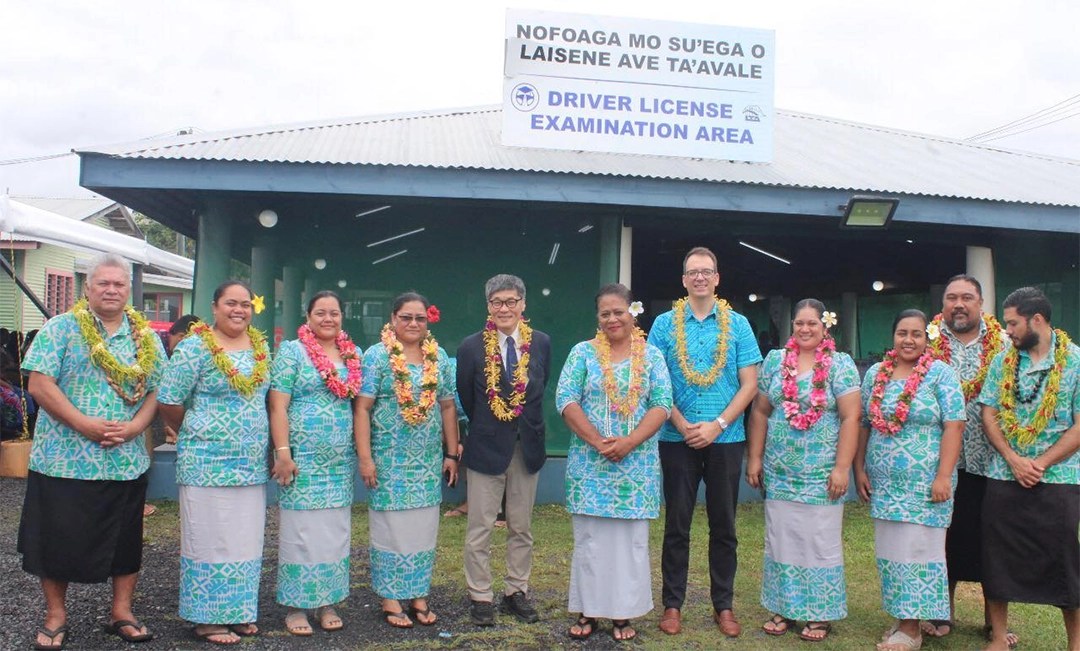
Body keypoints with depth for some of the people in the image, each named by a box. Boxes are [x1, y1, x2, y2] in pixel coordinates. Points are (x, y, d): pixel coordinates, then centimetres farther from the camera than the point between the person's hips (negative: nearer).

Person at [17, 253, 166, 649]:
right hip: (64, 462, -3)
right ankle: (55, 617, 23)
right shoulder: (61, 329, -1)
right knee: (57, 539, 6)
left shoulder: (146, 338, 9)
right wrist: (84, 424, -17)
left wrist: (134, 427, -12)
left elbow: (158, 390, 6)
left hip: (127, 463, 3)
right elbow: (40, 384, -9)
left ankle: (122, 613, 26)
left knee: (126, 540, 11)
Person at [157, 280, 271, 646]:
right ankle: (207, 618, 14)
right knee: (210, 541, 3)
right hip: (207, 464, -6)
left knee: (246, 542, 13)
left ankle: (239, 610, 26)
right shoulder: (195, 347, -8)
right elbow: (168, 402, -8)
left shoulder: (261, 347, 10)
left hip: (253, 465, 6)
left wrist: (270, 449, 11)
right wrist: (197, 435, 4)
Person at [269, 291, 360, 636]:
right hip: (302, 461, -4)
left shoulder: (353, 355, 10)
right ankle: (296, 606, 13)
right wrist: (282, 453, -15)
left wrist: (362, 453, 9)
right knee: (300, 532, 1)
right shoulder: (292, 351, -3)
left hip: (341, 462, 5)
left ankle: (328, 602, 22)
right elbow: (278, 406, -8)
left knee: (335, 533, 10)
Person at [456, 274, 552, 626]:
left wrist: (524, 425, 10)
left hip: (527, 447, 3)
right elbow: (466, 398, 2)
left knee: (521, 528, 13)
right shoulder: (472, 347, -9)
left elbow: (539, 388, 9)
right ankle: (480, 598, 17)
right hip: (486, 447, -2)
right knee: (480, 529, 5)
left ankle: (516, 593, 26)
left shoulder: (541, 343, -2)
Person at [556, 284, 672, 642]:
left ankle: (624, 613, 17)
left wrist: (629, 443, -16)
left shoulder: (651, 355, 4)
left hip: (637, 465, 1)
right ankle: (588, 610, 17)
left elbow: (662, 404, -3)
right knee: (589, 538, 5)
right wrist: (598, 441, -16)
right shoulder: (583, 352, 2)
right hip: (589, 463, 0)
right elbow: (566, 400, -6)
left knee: (630, 539, 6)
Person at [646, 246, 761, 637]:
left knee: (723, 526, 8)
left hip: (726, 439, 1)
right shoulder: (665, 324, 2)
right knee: (677, 525, 5)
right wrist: (684, 426, -10)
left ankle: (724, 606, 20)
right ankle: (672, 604, 16)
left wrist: (717, 425, -10)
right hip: (677, 440, -1)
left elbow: (749, 384, 0)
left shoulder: (737, 325, 3)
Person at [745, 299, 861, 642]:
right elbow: (760, 412, 8)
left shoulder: (841, 364, -3)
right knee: (781, 540, 10)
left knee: (820, 542, 4)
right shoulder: (774, 361, 6)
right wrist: (754, 458, 4)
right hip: (778, 472, 3)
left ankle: (820, 613, 17)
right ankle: (785, 607, 23)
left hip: (821, 473, -3)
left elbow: (850, 418, -7)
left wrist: (842, 468, -13)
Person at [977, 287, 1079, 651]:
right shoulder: (1002, 362, 6)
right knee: (997, 559, 7)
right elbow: (989, 416, 3)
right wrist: (1014, 460, -10)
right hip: (1003, 478, 3)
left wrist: (1041, 463, -14)